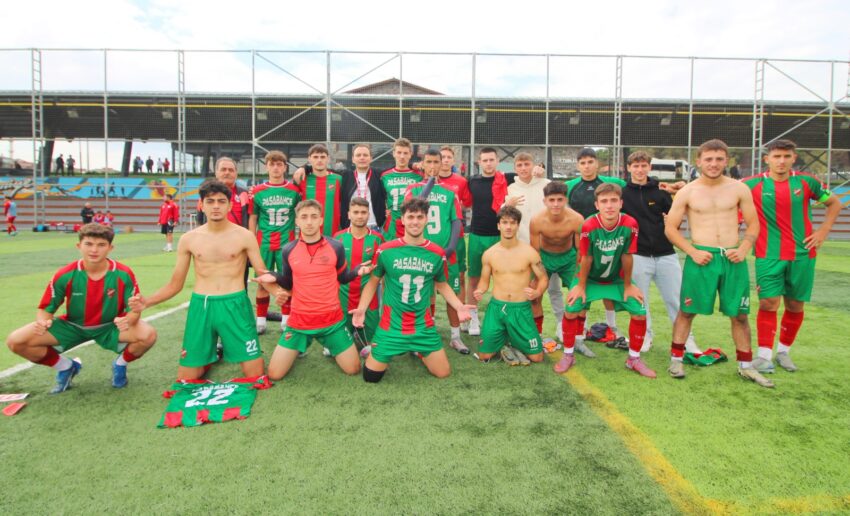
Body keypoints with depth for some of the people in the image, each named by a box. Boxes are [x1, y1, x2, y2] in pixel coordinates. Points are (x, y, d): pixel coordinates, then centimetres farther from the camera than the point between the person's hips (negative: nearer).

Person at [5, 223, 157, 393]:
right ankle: (66, 367, 11)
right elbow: (45, 309, -5)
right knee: (16, 341, -14)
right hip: (72, 327, 2)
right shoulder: (65, 275, -16)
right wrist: (43, 322, -30)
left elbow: (134, 309, -14)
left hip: (111, 327, -2)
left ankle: (120, 364, 5)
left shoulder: (123, 274, -20)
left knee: (148, 335, -30)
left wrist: (128, 320, -39)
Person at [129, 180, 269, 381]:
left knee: (255, 376, -3)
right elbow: (175, 285, 11)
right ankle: (212, 355, 34)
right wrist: (147, 302, -7)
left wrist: (276, 291, -25)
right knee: (186, 380, 5)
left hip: (234, 305, -2)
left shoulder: (244, 236, -1)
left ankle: (228, 349, 27)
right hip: (200, 306, 2)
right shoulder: (189, 239, 6)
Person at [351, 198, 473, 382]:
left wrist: (459, 306, -3)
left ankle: (418, 350, 36)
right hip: (391, 325, -1)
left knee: (443, 373, 7)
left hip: (424, 326, 2)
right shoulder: (386, 250, -9)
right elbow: (373, 282, 3)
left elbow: (442, 285, 12)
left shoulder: (437, 253, -3)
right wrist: (361, 308, -10)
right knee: (371, 376, 4)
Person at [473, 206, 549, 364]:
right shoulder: (489, 254, 0)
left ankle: (516, 342, 28)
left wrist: (537, 293, -20)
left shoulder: (529, 252, -6)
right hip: (496, 307, 1)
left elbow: (543, 278, 1)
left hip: (521, 309, -1)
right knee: (484, 355, 1)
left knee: (536, 357, 0)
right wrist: (480, 291, -12)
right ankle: (502, 340, 29)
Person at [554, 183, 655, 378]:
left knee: (640, 313, -6)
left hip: (617, 280, 2)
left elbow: (627, 257, -12)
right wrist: (581, 286, -7)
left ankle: (634, 359, 16)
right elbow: (586, 259, -17)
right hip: (590, 278, -2)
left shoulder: (630, 225, -23)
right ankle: (568, 355, 7)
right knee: (571, 311, -15)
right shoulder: (589, 226, -29)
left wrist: (628, 286, -3)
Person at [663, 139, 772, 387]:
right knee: (687, 311, 4)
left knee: (739, 314, 10)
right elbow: (670, 229, 0)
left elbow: (753, 224, 10)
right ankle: (676, 359, 18)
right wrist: (692, 252, -11)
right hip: (701, 258, -2)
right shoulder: (687, 192, -1)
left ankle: (746, 366, 24)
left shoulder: (739, 189, 4)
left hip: (733, 259, 2)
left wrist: (744, 248, -7)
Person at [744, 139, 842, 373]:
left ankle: (784, 351, 26)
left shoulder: (806, 181, 4)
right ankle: (764, 356, -1)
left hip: (802, 254, 3)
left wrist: (823, 231, 7)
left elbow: (835, 203, 17)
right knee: (768, 303, -9)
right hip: (769, 256, -3)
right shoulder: (753, 184, -4)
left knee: (795, 305, 9)